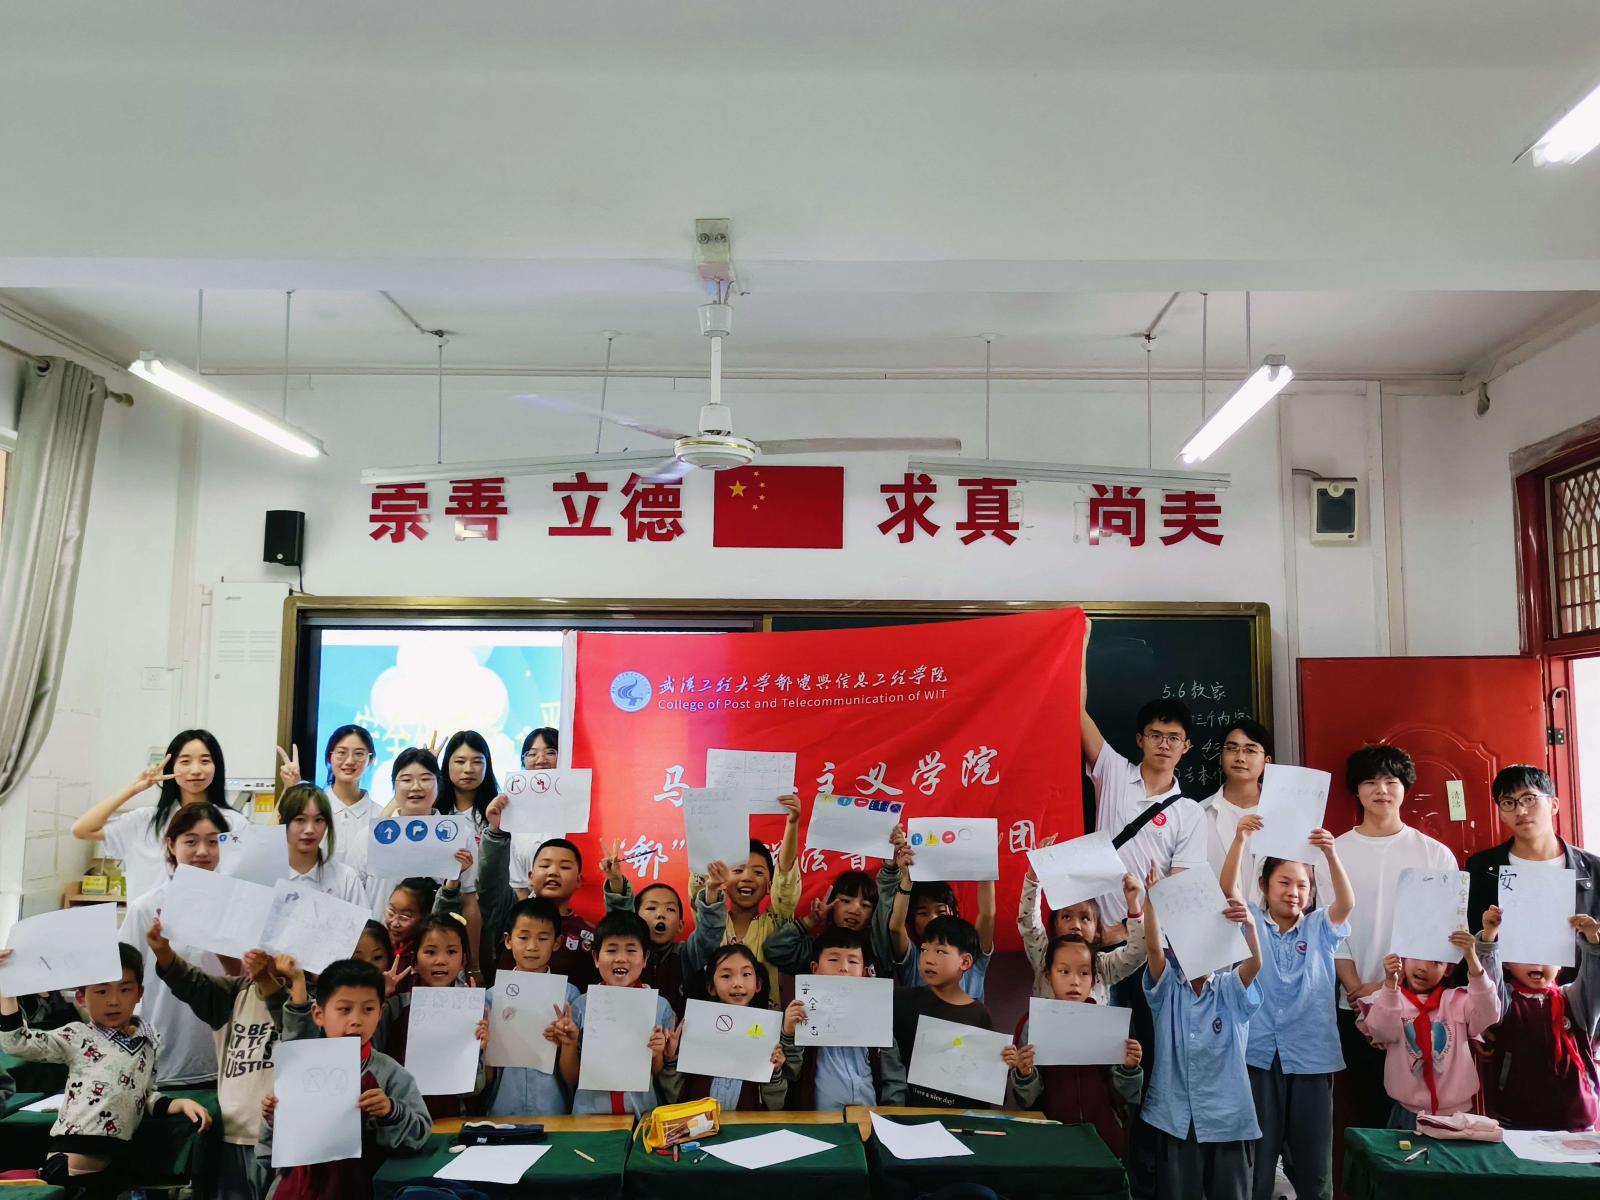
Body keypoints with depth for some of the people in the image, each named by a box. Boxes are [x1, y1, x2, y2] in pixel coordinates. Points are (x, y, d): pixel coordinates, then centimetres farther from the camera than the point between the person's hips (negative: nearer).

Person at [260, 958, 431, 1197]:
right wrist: (274, 1120, -5)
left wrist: (391, 1113, -24)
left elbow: (420, 1133, -10)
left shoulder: (390, 1074, -8)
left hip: (356, 1187, -2)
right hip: (297, 1187, 2)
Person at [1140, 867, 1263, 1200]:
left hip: (1226, 1118, 0)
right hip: (1174, 1117, 0)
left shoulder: (1232, 991, 2)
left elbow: (1255, 962, -18)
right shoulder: (1167, 989, 3)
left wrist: (1249, 925, -39)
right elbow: (1153, 947, -14)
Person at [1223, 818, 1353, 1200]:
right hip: (1259, 1053, -1)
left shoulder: (1321, 928, 7)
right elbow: (1229, 887, -11)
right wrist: (1240, 839, -26)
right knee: (1257, 1154, 6)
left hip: (1311, 1055, 1)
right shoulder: (1252, 923, 5)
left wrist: (1331, 854, -29)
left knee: (1312, 1155, 9)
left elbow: (1347, 903, -11)